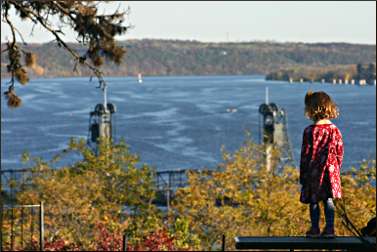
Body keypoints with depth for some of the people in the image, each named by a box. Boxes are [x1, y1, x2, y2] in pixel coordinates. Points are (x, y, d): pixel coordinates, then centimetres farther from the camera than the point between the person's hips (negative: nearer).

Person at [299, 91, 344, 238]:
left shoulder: (309, 131, -11)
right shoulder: (334, 130, 0)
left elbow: (305, 154, -7)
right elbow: (339, 152, 5)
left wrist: (302, 174, 2)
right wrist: (336, 168, 18)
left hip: (313, 171, -3)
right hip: (330, 170, 3)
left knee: (313, 201, 6)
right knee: (328, 200, 8)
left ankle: (315, 229, 10)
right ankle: (330, 229, 7)